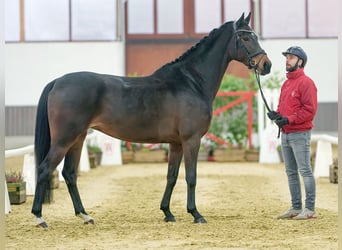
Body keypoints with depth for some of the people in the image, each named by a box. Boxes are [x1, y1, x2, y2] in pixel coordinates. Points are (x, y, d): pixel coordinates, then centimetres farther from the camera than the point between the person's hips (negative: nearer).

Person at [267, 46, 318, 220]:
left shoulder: (306, 82, -9)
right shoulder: (286, 84, 18)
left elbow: (310, 109, -17)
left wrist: (289, 120, -22)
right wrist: (276, 115, 1)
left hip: (300, 134, -9)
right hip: (285, 134, 9)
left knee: (305, 171, -7)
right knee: (291, 172, 12)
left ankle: (310, 209, -4)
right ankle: (296, 208, 18)